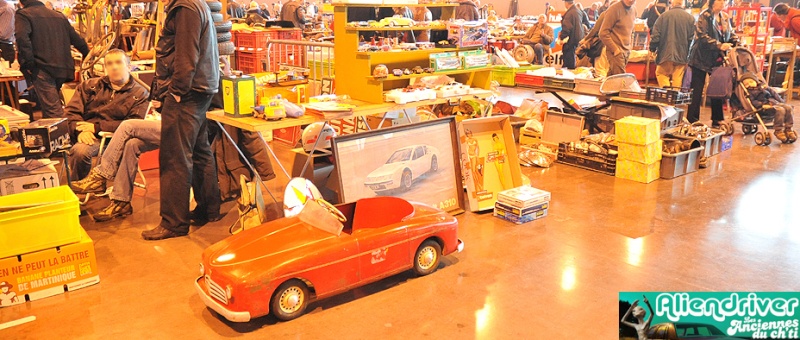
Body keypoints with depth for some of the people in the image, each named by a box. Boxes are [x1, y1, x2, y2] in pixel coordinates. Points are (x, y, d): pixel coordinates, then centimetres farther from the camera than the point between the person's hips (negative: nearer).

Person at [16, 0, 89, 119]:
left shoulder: (23, 15, 2)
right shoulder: (59, 16, 20)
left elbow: (22, 38, -17)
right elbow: (78, 40, 21)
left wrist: (28, 63, -13)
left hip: (41, 69, -7)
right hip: (62, 68, 7)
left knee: (53, 110, -10)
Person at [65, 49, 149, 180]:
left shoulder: (140, 94, 10)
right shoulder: (89, 86, 21)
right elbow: (72, 111, 12)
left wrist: (97, 127, -11)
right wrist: (80, 130, -10)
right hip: (89, 137, 2)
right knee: (79, 151, -33)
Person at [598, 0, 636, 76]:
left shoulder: (634, 10, 10)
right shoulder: (614, 9, -12)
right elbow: (603, 33, -13)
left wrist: (629, 46, 15)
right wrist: (615, 49, -13)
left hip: (627, 52, 7)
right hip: (616, 52, -6)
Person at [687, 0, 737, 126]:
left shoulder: (725, 19, 10)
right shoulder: (704, 16, -9)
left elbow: (731, 34, 17)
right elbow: (702, 36, -18)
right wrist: (719, 45, -25)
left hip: (717, 60, 6)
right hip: (701, 58, -6)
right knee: (697, 91, -1)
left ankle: (717, 120, 17)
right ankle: (692, 121, 5)